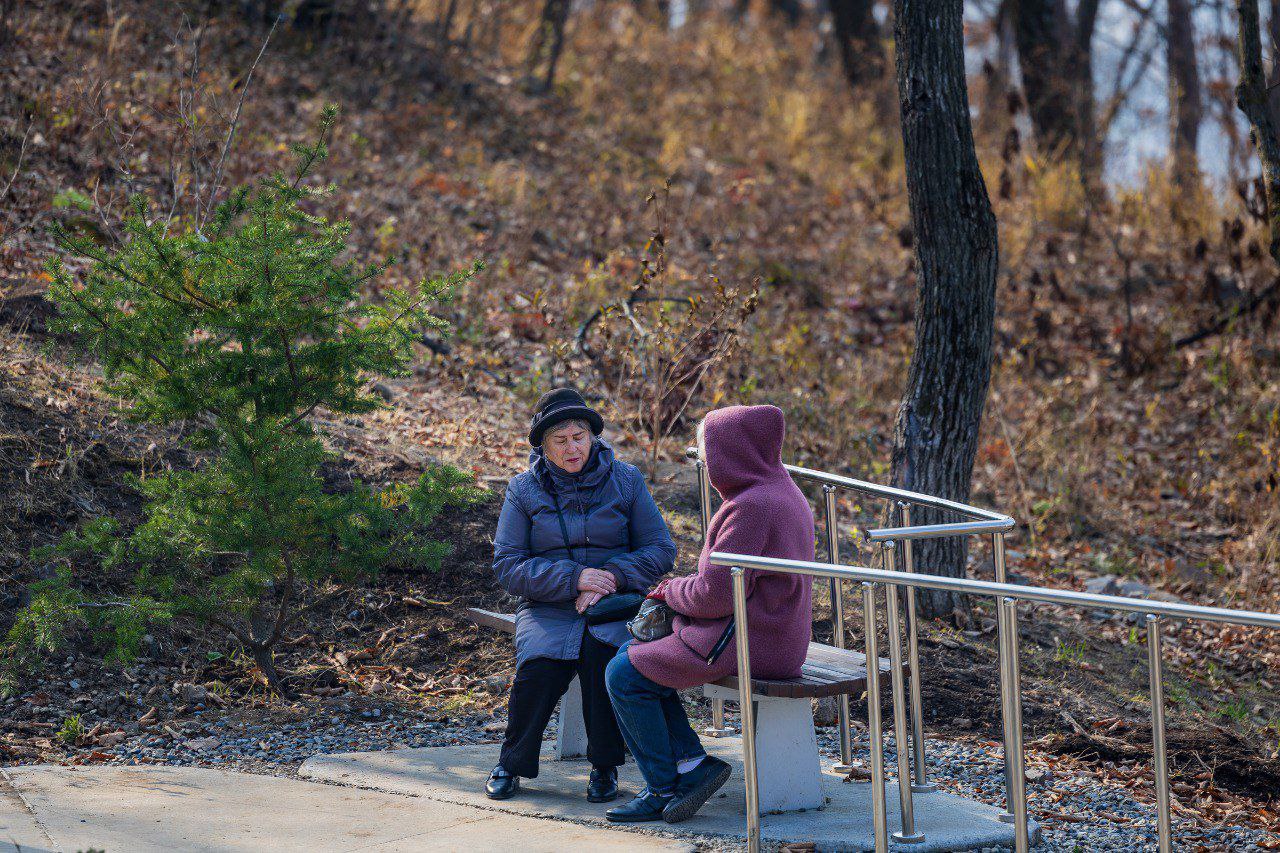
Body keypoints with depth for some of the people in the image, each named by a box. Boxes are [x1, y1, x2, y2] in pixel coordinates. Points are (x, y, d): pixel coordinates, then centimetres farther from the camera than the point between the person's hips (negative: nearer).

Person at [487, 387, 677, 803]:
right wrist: (573, 578, -17)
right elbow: (506, 565, -3)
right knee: (539, 666, -30)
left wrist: (613, 575, -15)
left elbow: (661, 550, 5)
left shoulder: (626, 481, 6)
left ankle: (605, 766, -14)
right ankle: (512, 763, -3)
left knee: (603, 651, -34)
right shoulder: (524, 489, 4)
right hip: (549, 608, 0)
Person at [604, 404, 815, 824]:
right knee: (633, 655, 15)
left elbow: (716, 594, -21)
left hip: (747, 643, -11)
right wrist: (681, 589, 9)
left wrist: (672, 591, -1)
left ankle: (665, 788, 3)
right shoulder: (782, 493, 13)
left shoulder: (753, 506, -20)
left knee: (625, 676, -6)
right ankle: (692, 764, 8)